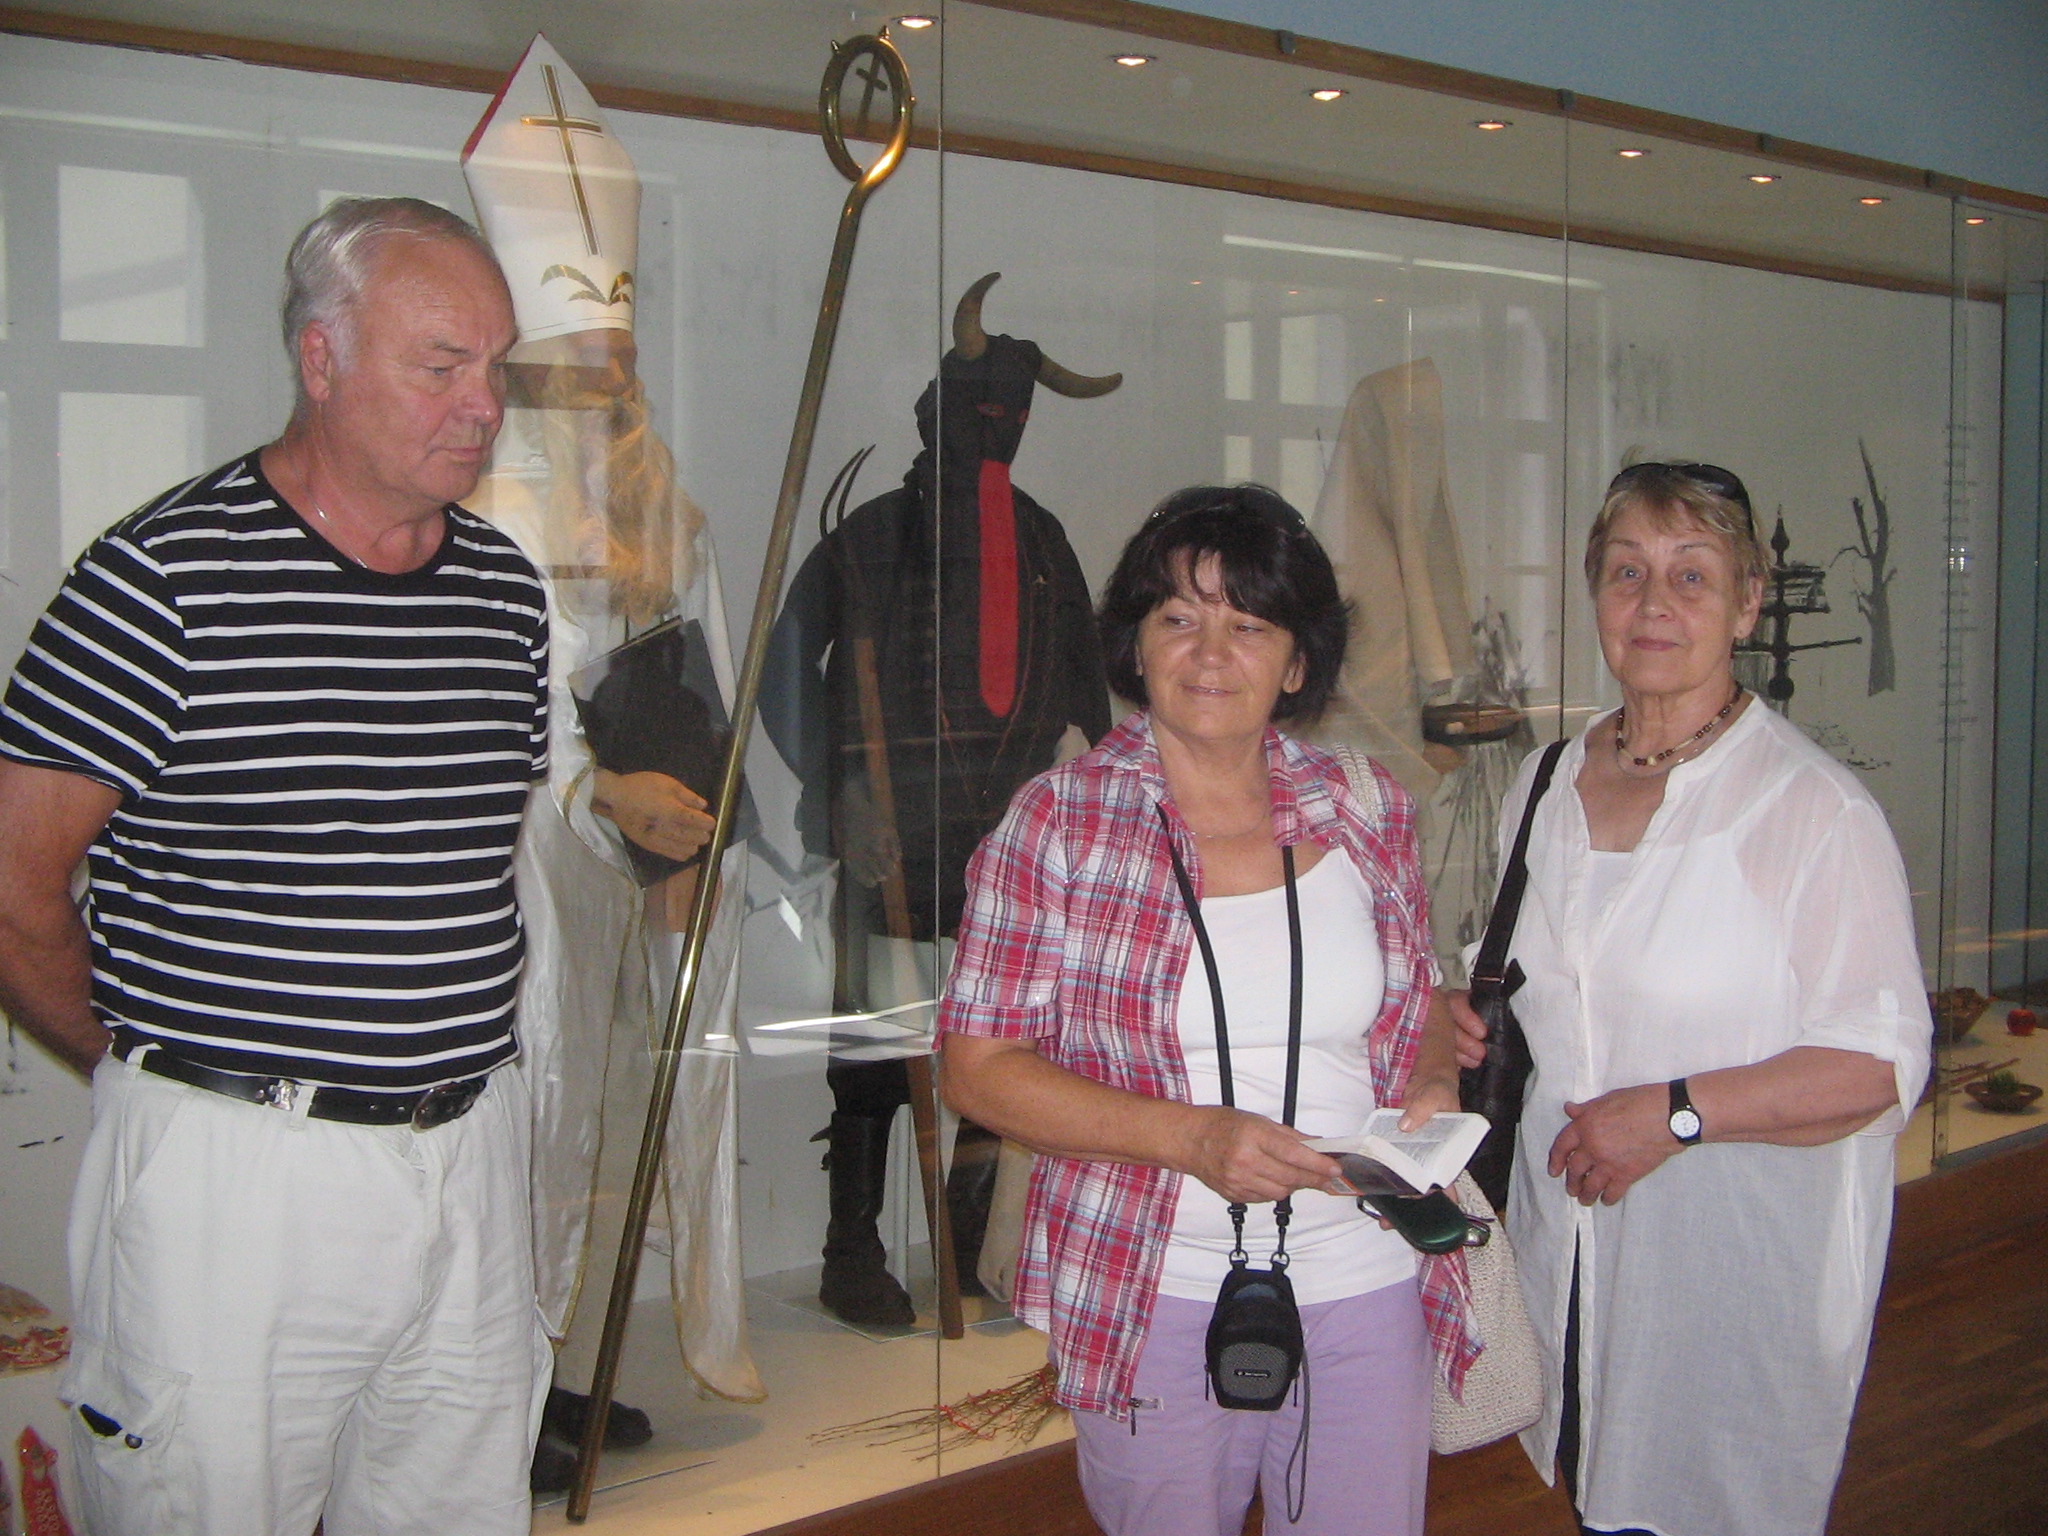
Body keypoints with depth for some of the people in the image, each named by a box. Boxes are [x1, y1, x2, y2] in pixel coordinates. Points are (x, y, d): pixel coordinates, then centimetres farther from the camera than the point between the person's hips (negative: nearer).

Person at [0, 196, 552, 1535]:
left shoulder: (508, 586, 9)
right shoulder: (168, 577, -10)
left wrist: (442, 1059, 13)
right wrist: (150, 1067, 5)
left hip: (469, 1158, 6)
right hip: (231, 1171, -5)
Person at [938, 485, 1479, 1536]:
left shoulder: (1366, 809, 3)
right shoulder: (1058, 823, -6)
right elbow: (976, 1064, -8)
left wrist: (1431, 1085, -7)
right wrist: (1192, 1137, -19)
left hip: (1367, 1289, 3)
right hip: (1155, 1302, -2)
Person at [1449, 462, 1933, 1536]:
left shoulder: (1816, 809, -12)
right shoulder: (1544, 787, 8)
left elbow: (1882, 1064, -17)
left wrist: (1675, 1114, -21)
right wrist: (1472, 1023, 3)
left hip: (1741, 1273, -5)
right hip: (1568, 1250, 5)